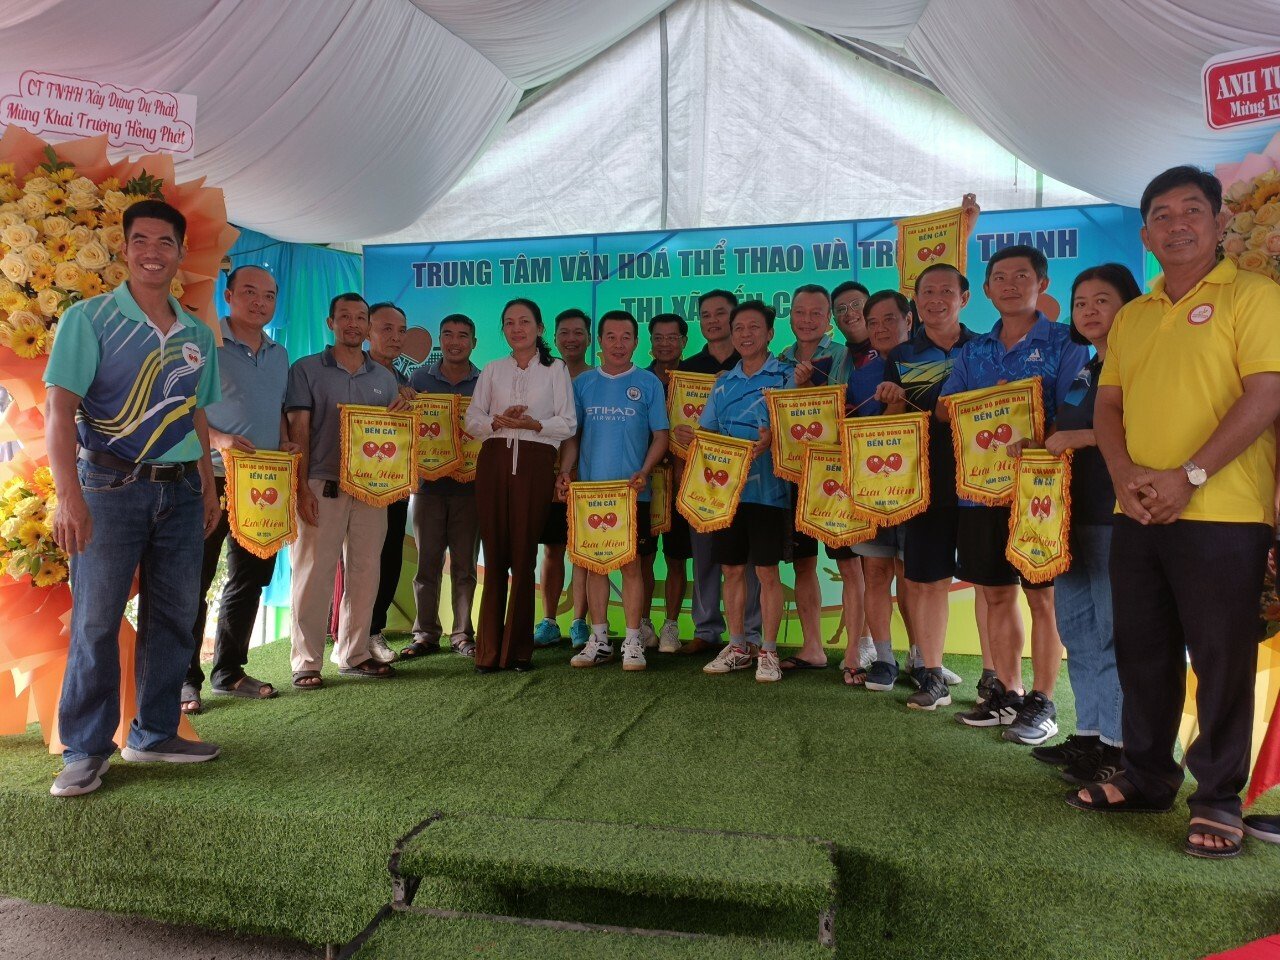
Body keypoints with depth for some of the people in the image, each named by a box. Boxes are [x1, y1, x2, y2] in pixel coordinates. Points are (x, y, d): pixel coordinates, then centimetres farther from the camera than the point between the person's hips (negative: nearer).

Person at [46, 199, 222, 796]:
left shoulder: (198, 334, 11)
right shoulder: (90, 318, -3)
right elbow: (60, 408, -10)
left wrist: (208, 488, 13)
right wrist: (68, 495, -20)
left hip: (180, 490, 5)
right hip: (111, 486, -5)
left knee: (173, 618, 8)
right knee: (96, 620, -1)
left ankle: (154, 734, 22)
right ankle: (85, 751, 11)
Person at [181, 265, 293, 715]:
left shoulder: (278, 355, 15)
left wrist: (286, 444, 5)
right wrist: (218, 439, -22)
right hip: (212, 479, -7)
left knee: (250, 579, 12)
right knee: (194, 581, -1)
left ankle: (229, 671, 24)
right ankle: (186, 679, 9)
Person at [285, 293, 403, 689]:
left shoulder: (383, 376, 15)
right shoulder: (306, 370, 4)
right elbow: (298, 430, -2)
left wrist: (402, 411, -5)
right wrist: (302, 487, -10)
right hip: (322, 488, -4)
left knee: (365, 574, 6)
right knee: (314, 574, -3)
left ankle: (354, 654, 18)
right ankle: (307, 662, 5)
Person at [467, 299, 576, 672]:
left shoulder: (556, 369, 10)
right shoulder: (492, 370, 18)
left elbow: (568, 424, 3)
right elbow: (472, 420, 11)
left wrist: (533, 424, -13)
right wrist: (498, 421, -9)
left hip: (535, 463, -2)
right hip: (494, 461, 2)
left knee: (523, 557, -4)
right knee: (495, 555, -1)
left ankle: (518, 650, 5)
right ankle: (489, 651, 5)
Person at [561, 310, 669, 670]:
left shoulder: (648, 383, 3)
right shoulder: (582, 383, 9)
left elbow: (660, 436, 2)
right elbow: (572, 434, 11)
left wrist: (644, 472, -13)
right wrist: (565, 471, -5)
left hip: (632, 491, -2)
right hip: (589, 491, 2)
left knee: (631, 564, 0)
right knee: (595, 564, 7)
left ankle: (633, 641, 9)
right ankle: (599, 639, 16)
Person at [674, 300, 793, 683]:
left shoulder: (785, 377, -1)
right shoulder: (723, 383, 14)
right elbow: (707, 432, 15)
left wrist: (772, 440, -27)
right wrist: (690, 436, -7)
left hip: (767, 489, -5)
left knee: (767, 572, 0)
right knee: (732, 570, 10)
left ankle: (768, 652, 11)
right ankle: (737, 646, 22)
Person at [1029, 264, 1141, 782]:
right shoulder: (1083, 373, 19)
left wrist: (1078, 437, -20)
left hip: (1116, 515, -9)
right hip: (1073, 514, 9)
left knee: (1113, 630, -4)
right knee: (1077, 627, 11)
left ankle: (1118, 745, 5)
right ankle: (1089, 733, 21)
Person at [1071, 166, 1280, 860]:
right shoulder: (1131, 317, 17)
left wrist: (1189, 476, -18)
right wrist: (1124, 471, -5)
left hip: (1221, 514, -6)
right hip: (1137, 515, 6)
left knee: (1220, 659, 1)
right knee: (1142, 652, 13)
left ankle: (1218, 800, 15)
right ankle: (1145, 776, 28)